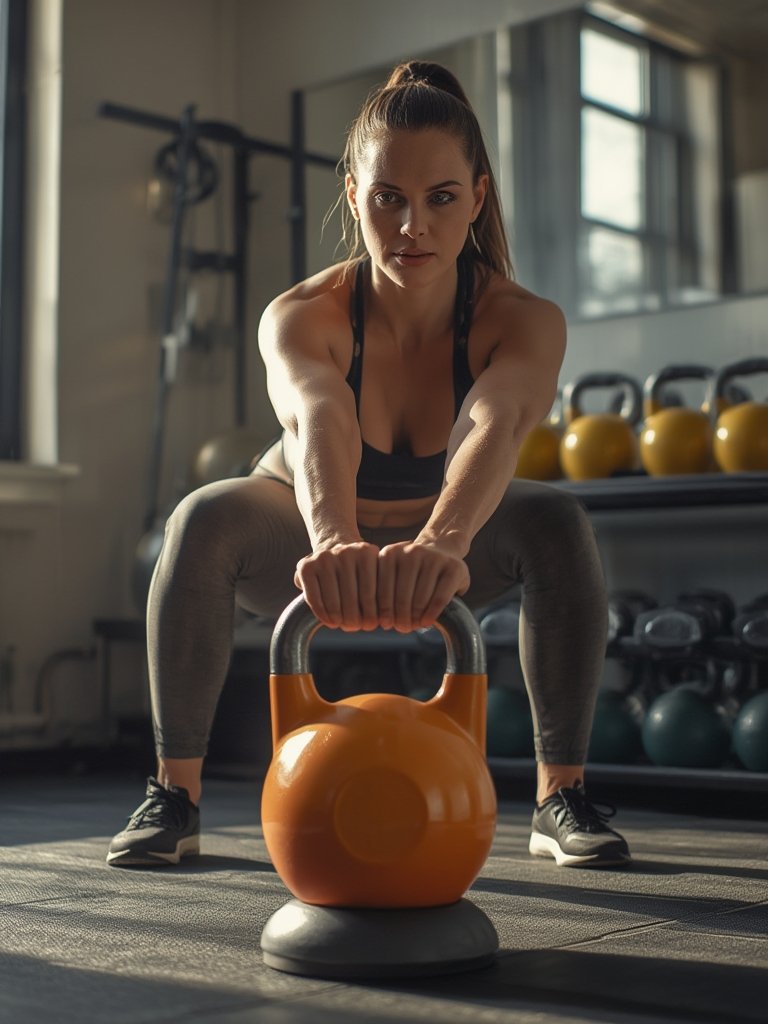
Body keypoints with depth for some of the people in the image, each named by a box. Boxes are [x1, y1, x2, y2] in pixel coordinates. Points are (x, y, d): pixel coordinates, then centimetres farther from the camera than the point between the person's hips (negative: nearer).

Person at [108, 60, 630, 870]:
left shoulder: (524, 323, -29)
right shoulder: (300, 318, -31)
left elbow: (494, 427, -50)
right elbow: (319, 421, -52)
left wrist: (441, 541, -71)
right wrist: (335, 539, -74)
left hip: (443, 548, 1)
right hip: (315, 544, -1)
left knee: (557, 522, -29)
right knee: (206, 519, -31)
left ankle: (561, 794, -12)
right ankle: (174, 790, -14)